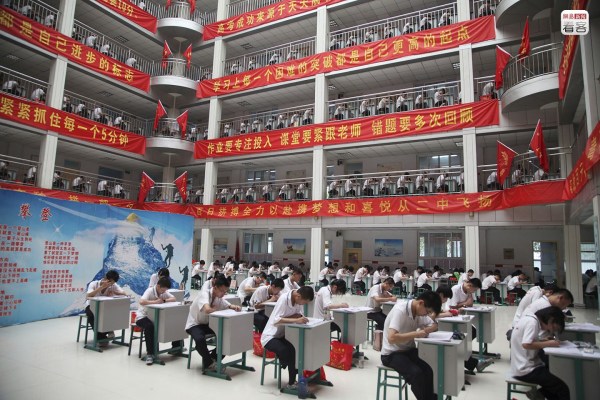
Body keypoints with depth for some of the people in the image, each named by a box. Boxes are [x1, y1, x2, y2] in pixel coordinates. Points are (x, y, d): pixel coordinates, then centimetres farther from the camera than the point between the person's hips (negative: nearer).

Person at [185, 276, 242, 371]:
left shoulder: (219, 298, -2)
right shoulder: (204, 294, -25)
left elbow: (229, 306, 3)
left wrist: (235, 307, -22)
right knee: (200, 339, -37)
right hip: (194, 324, -7)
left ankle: (213, 358, 5)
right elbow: (207, 310, -42)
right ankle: (209, 363, -11)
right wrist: (217, 308, -20)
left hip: (208, 324, 7)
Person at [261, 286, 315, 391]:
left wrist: (300, 317, -27)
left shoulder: (298, 298, -6)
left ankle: (292, 382, -5)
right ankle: (292, 382, -10)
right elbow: (275, 320, -36)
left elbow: (298, 315, -3)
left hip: (283, 335, 7)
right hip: (270, 336, -7)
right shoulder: (284, 298, -28)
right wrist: (296, 320, -45)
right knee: (286, 351, -33)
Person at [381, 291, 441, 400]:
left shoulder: (418, 311, -2)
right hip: (391, 354, -7)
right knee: (416, 373, -28)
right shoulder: (400, 310, -25)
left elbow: (434, 325, 11)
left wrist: (425, 330, -12)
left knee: (432, 370, -16)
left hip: (408, 350, 7)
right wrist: (416, 334, -28)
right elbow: (391, 338, -34)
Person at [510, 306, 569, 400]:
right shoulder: (532, 322, -16)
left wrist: (543, 340, 1)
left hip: (521, 367, 9)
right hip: (526, 370, -9)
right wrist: (548, 344, -16)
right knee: (563, 389, -6)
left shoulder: (529, 319, 12)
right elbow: (526, 344, -27)